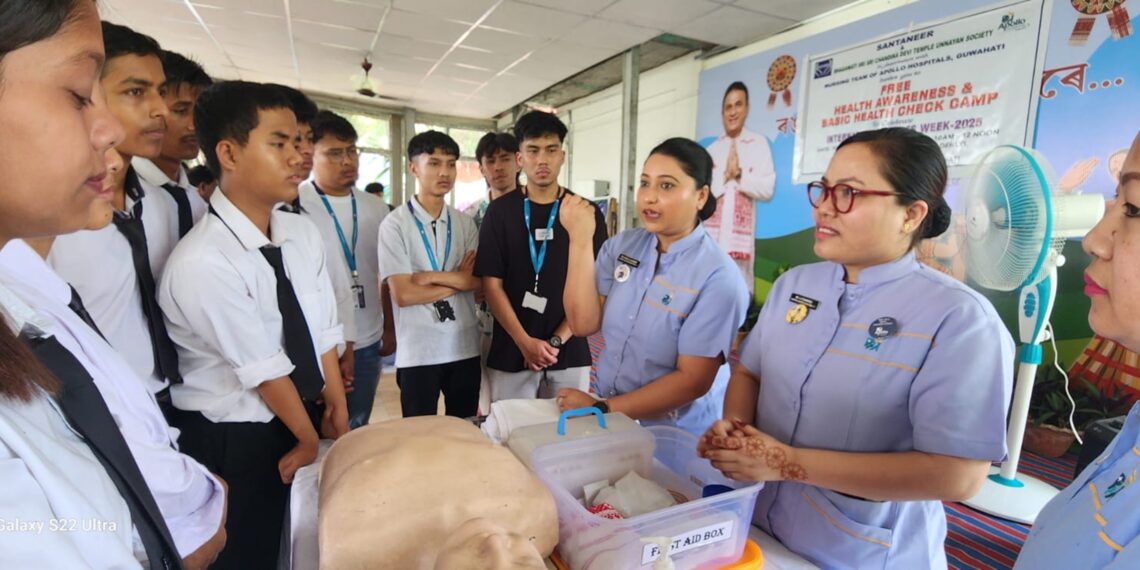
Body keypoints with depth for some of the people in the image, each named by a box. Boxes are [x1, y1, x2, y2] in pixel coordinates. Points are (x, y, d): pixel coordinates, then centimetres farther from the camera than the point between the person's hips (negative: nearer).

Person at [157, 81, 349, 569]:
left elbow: (323, 330, -2)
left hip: (304, 412, 6)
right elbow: (264, 369, -18)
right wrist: (308, 436, -7)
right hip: (234, 439, -6)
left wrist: (336, 408, 0)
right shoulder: (201, 264, -25)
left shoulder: (303, 233, -4)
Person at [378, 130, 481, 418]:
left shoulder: (465, 223, 5)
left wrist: (433, 276, -15)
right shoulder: (395, 224, -7)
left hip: (465, 348, 4)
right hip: (417, 353, -3)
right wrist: (459, 280, -6)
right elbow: (403, 294, -14)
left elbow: (481, 282, -4)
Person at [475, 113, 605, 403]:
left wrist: (555, 341, -9)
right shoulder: (500, 211, 1)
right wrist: (524, 342, -11)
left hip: (569, 354, 0)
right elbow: (492, 284, -2)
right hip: (510, 353, 0)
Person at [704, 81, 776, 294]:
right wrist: (725, 175, -9)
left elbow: (767, 189, -3)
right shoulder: (712, 149, 10)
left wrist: (740, 176, -12)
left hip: (741, 233, -2)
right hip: (713, 232, 2)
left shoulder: (759, 144, 4)